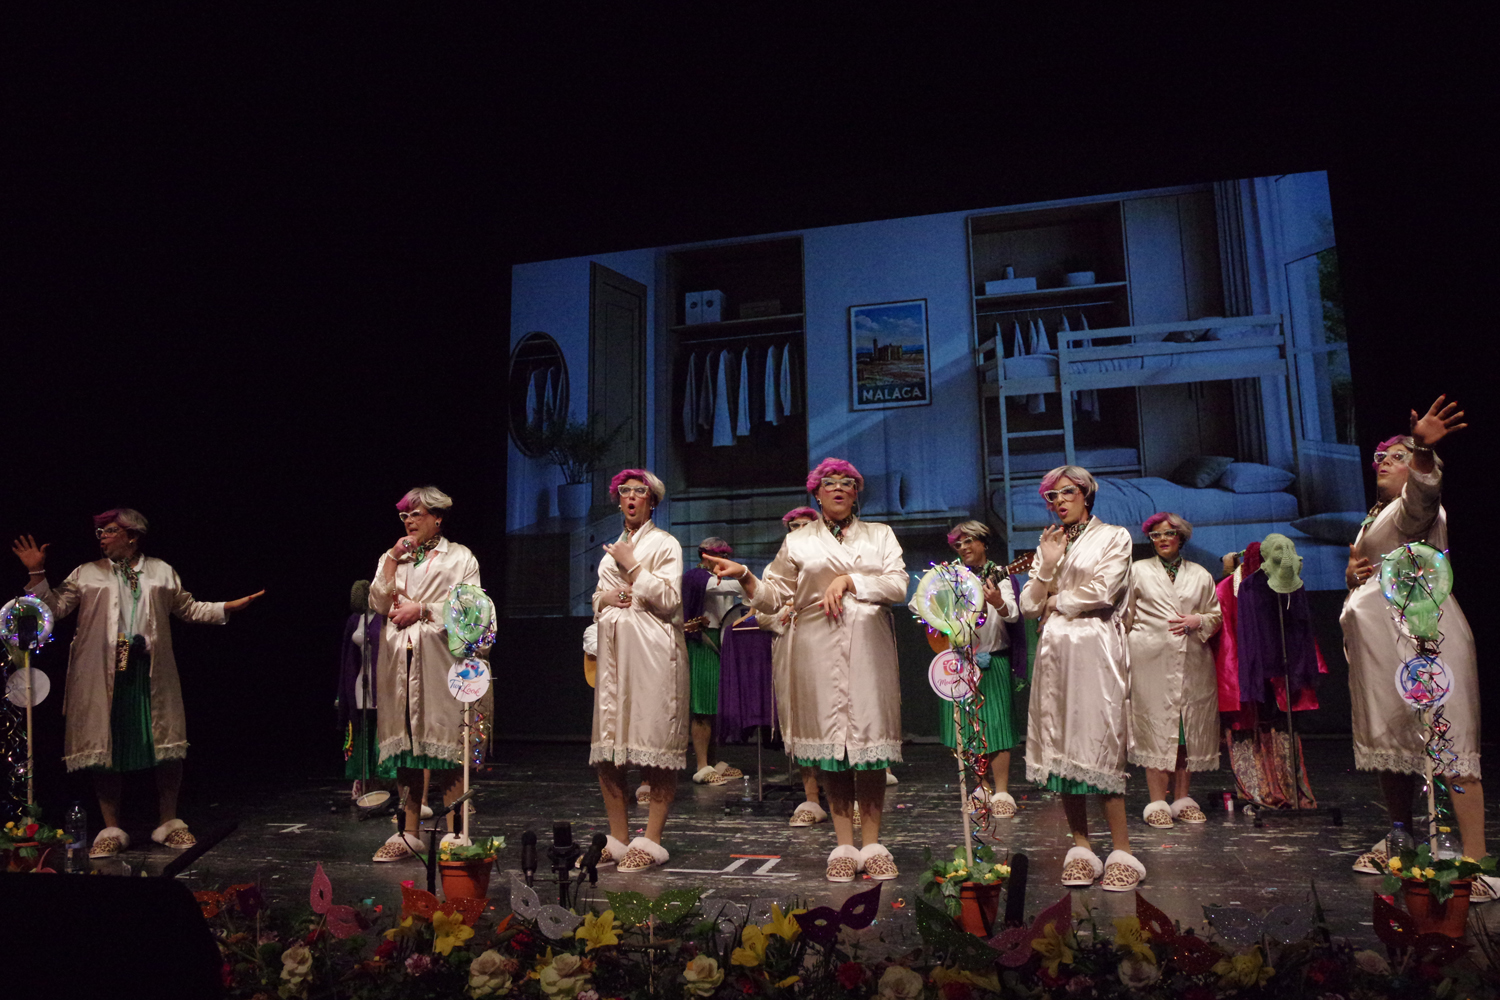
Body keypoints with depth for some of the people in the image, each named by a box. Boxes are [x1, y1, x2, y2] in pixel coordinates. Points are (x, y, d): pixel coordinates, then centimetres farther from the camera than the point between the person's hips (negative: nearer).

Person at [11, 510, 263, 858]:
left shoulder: (162, 572, 11)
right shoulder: (86, 574, 8)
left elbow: (189, 608, 15)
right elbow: (54, 608, 4)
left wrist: (229, 607, 4)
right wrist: (37, 573, -6)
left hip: (151, 673, 1)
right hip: (103, 675, 0)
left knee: (168, 746, 2)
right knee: (104, 749, 3)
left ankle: (169, 823, 17)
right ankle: (112, 830, 17)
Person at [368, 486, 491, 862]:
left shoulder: (459, 557, 8)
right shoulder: (392, 559, 20)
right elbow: (378, 604, 7)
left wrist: (421, 610, -8)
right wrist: (393, 560, -1)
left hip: (439, 660, -4)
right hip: (400, 661, 4)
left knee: (444, 742, -6)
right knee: (406, 744, 3)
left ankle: (454, 833, 0)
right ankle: (409, 834, 10)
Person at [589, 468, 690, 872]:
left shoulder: (664, 543, 2)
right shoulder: (612, 549, 21)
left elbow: (668, 599, -9)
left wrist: (631, 565, -7)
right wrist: (607, 597, 4)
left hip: (653, 651, -6)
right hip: (614, 650, 6)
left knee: (655, 746, -5)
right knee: (607, 747, 3)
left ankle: (651, 843, 1)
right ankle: (617, 839, 13)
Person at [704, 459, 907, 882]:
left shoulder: (880, 534, 15)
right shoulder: (798, 542, 14)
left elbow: (898, 586, 3)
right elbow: (773, 598, 9)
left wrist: (848, 581, -7)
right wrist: (744, 575, -8)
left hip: (868, 646, 0)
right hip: (818, 648, 0)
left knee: (869, 736, -4)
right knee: (829, 736, -1)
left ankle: (872, 844, 6)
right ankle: (843, 845, 9)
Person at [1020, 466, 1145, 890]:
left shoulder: (1113, 537, 6)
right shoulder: (1048, 544, 19)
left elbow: (1101, 593, -8)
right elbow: (1029, 607, 11)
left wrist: (1055, 602, 3)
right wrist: (1047, 566, -1)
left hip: (1096, 650, -5)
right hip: (1055, 651, 5)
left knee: (1100, 743, -10)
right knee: (1061, 745, 1)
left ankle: (1121, 851, -5)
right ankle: (1081, 847, 7)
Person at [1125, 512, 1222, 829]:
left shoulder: (1200, 575, 15)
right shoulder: (1138, 570, 11)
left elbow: (1217, 616, 16)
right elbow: (1124, 616, 10)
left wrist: (1198, 620, -5)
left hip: (1192, 661, 2)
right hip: (1151, 660, -2)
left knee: (1189, 728, 4)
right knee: (1155, 726, -5)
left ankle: (1182, 799, 15)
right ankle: (1157, 803, 0)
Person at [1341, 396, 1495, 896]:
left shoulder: (1416, 504, -1)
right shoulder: (1374, 518, 24)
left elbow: (1422, 492, -28)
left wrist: (1423, 450, -49)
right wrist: (1351, 573, 6)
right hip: (1378, 641, 9)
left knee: (1447, 741, -13)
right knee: (1388, 739, 12)